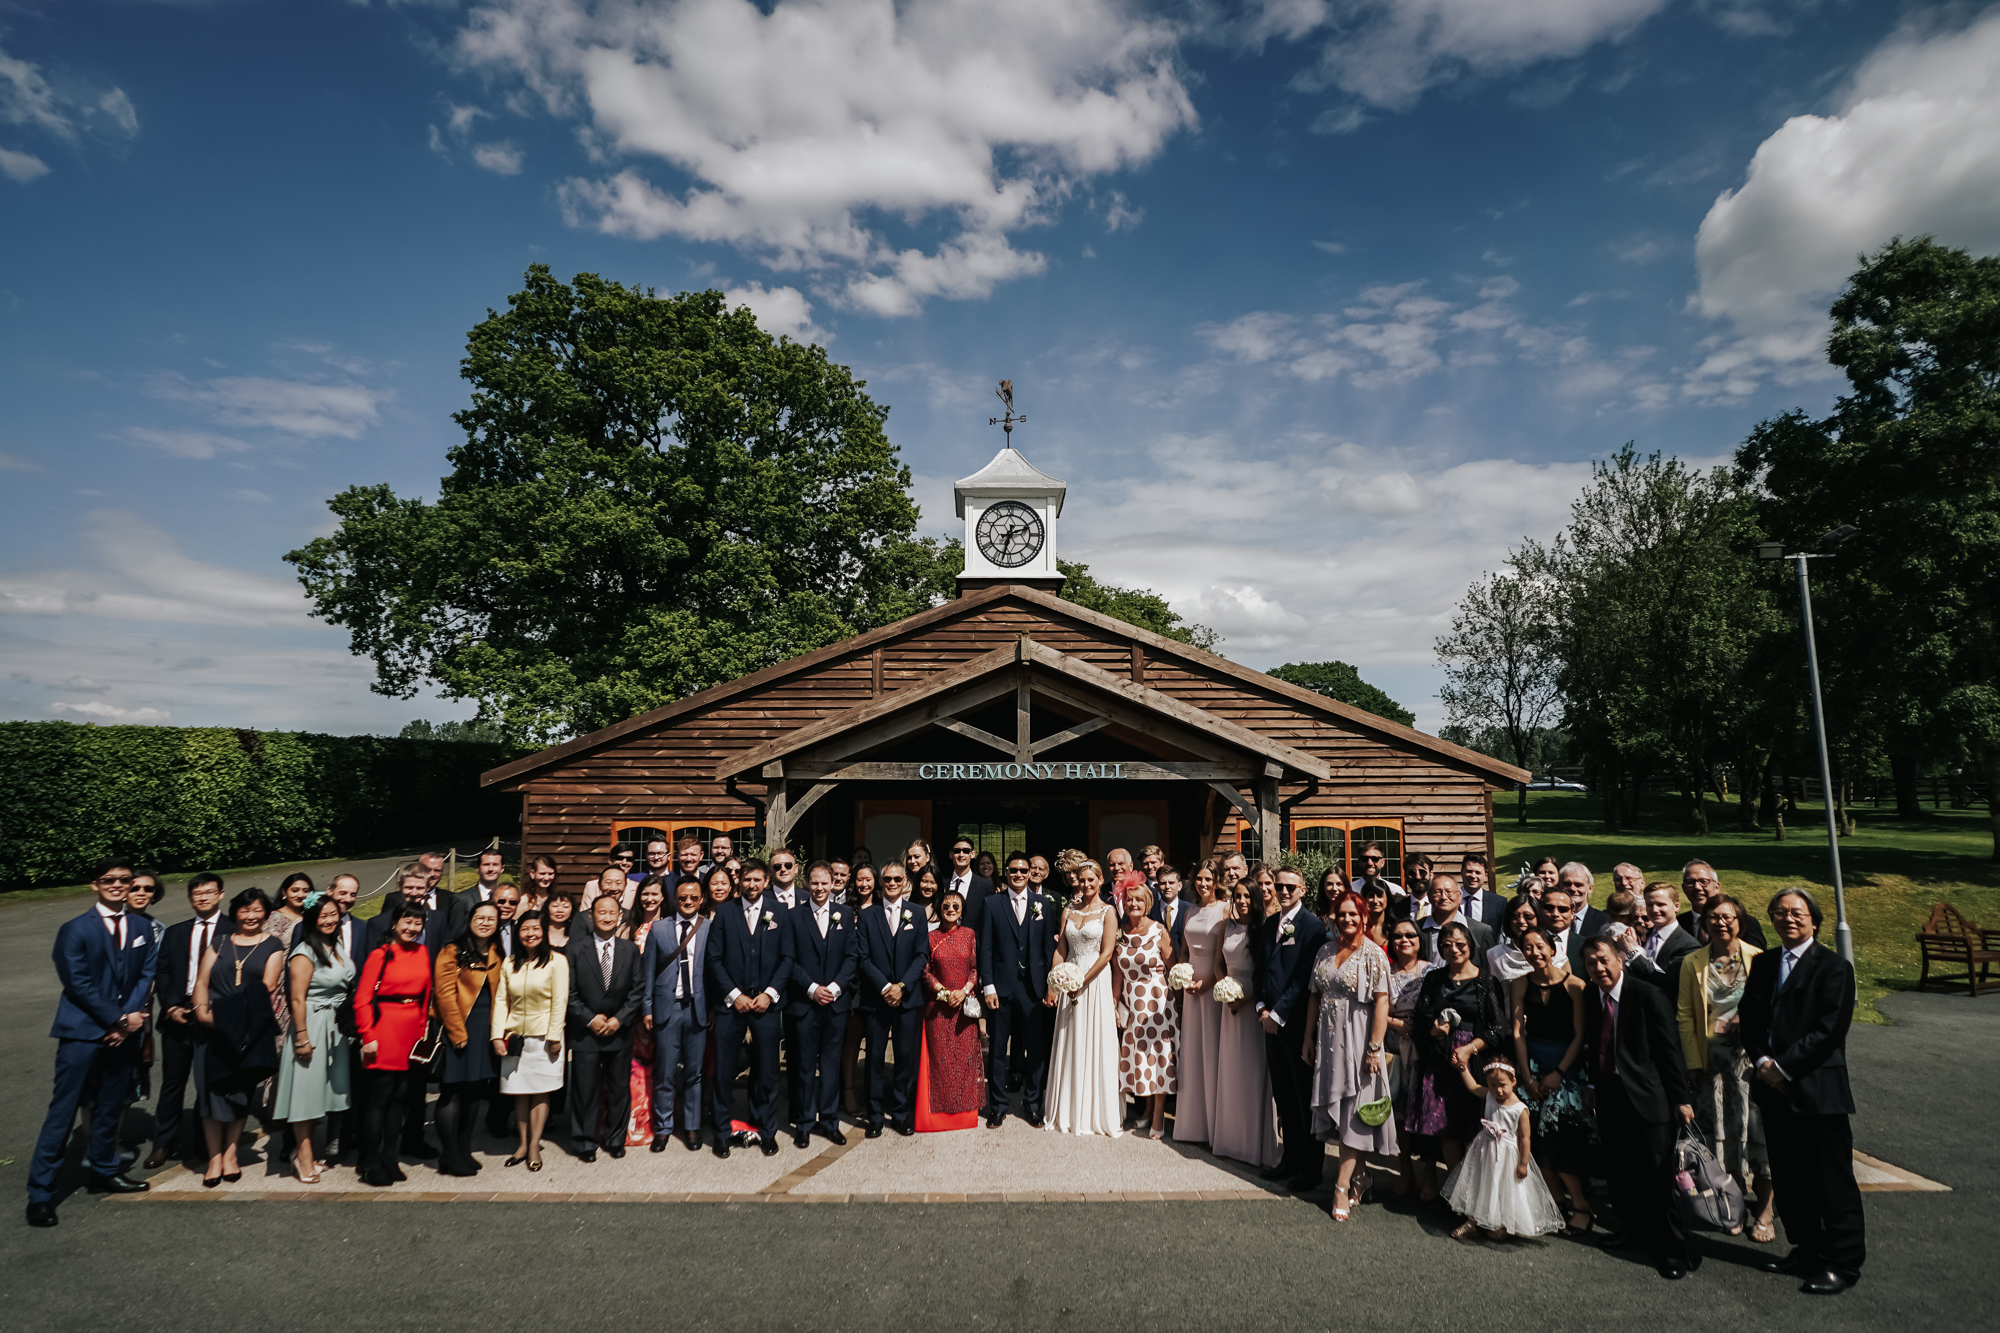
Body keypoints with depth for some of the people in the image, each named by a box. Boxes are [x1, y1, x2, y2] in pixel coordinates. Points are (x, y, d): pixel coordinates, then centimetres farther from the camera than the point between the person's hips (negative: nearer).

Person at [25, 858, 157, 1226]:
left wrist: (129, 1018, -9)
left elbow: (146, 975, 5)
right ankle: (40, 1192, 6)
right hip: (83, 1033, -4)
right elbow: (78, 984, -10)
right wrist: (118, 1020, -12)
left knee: (110, 1107, 14)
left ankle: (104, 1171, 27)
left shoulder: (142, 930, 8)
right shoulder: (76, 929, -6)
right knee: (63, 1111, -2)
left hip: (124, 1032, 4)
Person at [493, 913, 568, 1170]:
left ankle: (534, 1146, 10)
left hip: (543, 1037, -3)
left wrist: (554, 1037, -11)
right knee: (519, 1093, 9)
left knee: (539, 1092, 2)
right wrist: (497, 1036, -4)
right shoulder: (509, 963, 5)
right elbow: (501, 1001, 4)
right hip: (515, 1037, 4)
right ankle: (523, 1143, 20)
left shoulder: (556, 961, -7)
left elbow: (560, 1002, -8)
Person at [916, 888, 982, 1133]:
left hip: (966, 1004, 1)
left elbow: (976, 968, 2)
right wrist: (944, 992, -11)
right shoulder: (931, 937, 1)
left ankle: (965, 1108, 17)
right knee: (940, 1056, 1)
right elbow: (926, 971, 1)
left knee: (965, 1055, 4)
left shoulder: (970, 934, 3)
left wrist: (963, 991, -12)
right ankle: (940, 1111, 12)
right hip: (938, 1005, -1)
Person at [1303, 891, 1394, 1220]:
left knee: (1353, 1111, -2)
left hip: (1357, 1038, -5)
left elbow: (1382, 1001, -14)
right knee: (1334, 1109, 9)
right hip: (1328, 1038, 6)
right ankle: (1355, 1178, 23)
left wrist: (1375, 1047, -18)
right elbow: (1315, 996, 11)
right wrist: (1308, 1037, 11)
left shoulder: (1373, 954, -9)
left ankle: (1342, 1187, 2)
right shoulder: (1325, 951, 8)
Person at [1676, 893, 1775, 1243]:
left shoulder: (1757, 959, -4)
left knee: (1756, 1128, -1)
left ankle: (1764, 1211, 14)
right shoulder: (1692, 963, 2)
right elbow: (1685, 1015, 4)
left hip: (1750, 1054, -2)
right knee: (1719, 1132, 6)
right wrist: (1693, 1062, 0)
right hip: (1711, 1056, 2)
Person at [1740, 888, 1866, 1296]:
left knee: (1831, 1180, 2)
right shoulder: (1763, 963, 11)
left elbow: (1830, 1030, -15)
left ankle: (1842, 1262, 15)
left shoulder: (1834, 967, -8)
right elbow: (1748, 1017, 11)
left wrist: (1784, 1066, -15)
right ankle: (1807, 1249, 29)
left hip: (1817, 1089, -6)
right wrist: (1762, 1061, -5)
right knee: (1788, 1178, 15)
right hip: (1775, 1088, 6)